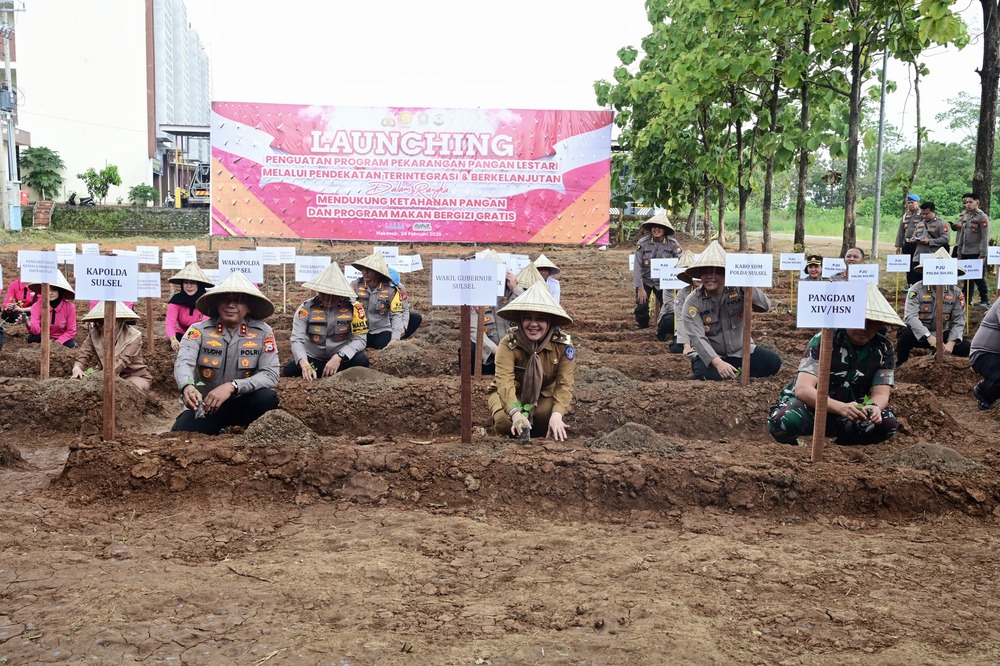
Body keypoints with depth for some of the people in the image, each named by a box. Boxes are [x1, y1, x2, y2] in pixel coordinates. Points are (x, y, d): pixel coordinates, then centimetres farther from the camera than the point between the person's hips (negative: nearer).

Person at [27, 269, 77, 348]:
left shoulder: (69, 307, -15)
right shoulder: (37, 305, -14)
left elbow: (71, 331, -10)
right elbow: (35, 330, -27)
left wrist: (56, 343, -25)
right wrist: (29, 325, -50)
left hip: (63, 339, -1)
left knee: (70, 344, -33)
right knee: (33, 337, -31)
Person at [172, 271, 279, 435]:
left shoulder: (263, 333, -8)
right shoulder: (199, 330, -8)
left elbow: (271, 375, -17)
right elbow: (183, 363, -24)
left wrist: (231, 387, -32)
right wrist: (187, 387, -48)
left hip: (241, 403, -1)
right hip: (204, 404, 1)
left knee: (267, 398, -30)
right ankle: (215, 433, 10)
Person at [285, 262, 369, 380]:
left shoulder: (353, 307, -15)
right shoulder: (306, 307, -12)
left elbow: (360, 339, -16)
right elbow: (297, 340, -19)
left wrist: (338, 357, -32)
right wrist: (304, 364, -39)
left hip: (342, 359, -1)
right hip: (313, 359, 1)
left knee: (361, 361, -31)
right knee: (289, 370, -25)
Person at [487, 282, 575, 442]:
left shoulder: (563, 344, -21)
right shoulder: (508, 344, -26)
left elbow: (564, 383, -26)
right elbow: (505, 381, -37)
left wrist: (557, 414, -46)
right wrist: (515, 413, -57)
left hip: (544, 395, 1)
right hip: (512, 395, -1)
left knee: (548, 413, -32)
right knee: (505, 421, -32)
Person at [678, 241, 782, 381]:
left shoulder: (737, 290, -6)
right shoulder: (693, 301, -12)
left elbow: (766, 306, -17)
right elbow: (697, 337, -21)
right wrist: (718, 362, -33)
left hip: (741, 351, 3)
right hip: (709, 354, -3)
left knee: (773, 362, -16)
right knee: (705, 374, -34)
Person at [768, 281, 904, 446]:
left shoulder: (883, 348, -7)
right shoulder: (823, 340, -19)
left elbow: (881, 394, -11)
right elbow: (803, 389, -29)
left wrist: (874, 407, -37)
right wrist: (841, 407, -47)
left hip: (847, 410, 4)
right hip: (810, 405, -4)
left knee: (887, 423, -25)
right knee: (783, 421, -37)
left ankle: (841, 446, 3)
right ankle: (789, 446, 0)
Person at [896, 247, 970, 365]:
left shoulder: (956, 292, -3)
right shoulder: (916, 289, -14)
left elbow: (959, 321, -6)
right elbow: (910, 316, -25)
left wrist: (951, 343, -21)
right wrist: (929, 337, -35)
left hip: (942, 334, 3)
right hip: (919, 334, -3)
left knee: (966, 348, -16)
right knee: (905, 334, -35)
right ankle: (900, 366, -10)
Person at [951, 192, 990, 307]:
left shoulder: (982, 217, -10)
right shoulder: (965, 216, 10)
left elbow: (985, 238, -14)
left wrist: (983, 254, -18)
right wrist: (959, 251, 14)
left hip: (976, 253, -7)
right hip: (965, 253, 7)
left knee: (978, 277, -2)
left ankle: (985, 300, 9)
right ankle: (967, 298, 20)